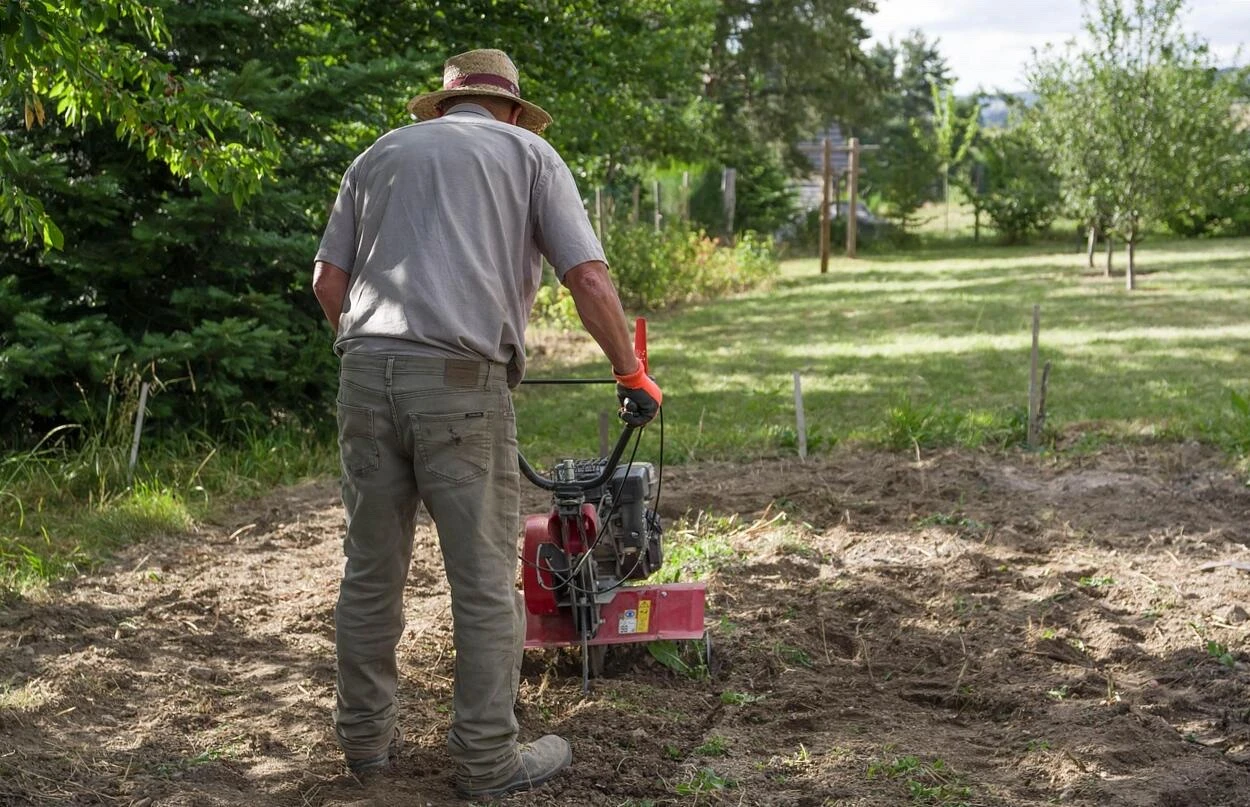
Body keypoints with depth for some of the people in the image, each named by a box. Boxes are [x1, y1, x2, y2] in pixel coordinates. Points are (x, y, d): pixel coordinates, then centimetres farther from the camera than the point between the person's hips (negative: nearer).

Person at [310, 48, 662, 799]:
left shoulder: (382, 153, 21)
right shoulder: (529, 151, 11)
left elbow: (328, 280, 17)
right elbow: (589, 278, 1)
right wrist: (633, 374, 11)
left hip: (367, 372, 4)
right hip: (461, 381, -4)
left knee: (371, 570, 14)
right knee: (485, 580, 4)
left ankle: (367, 735, 24)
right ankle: (489, 758, 10)